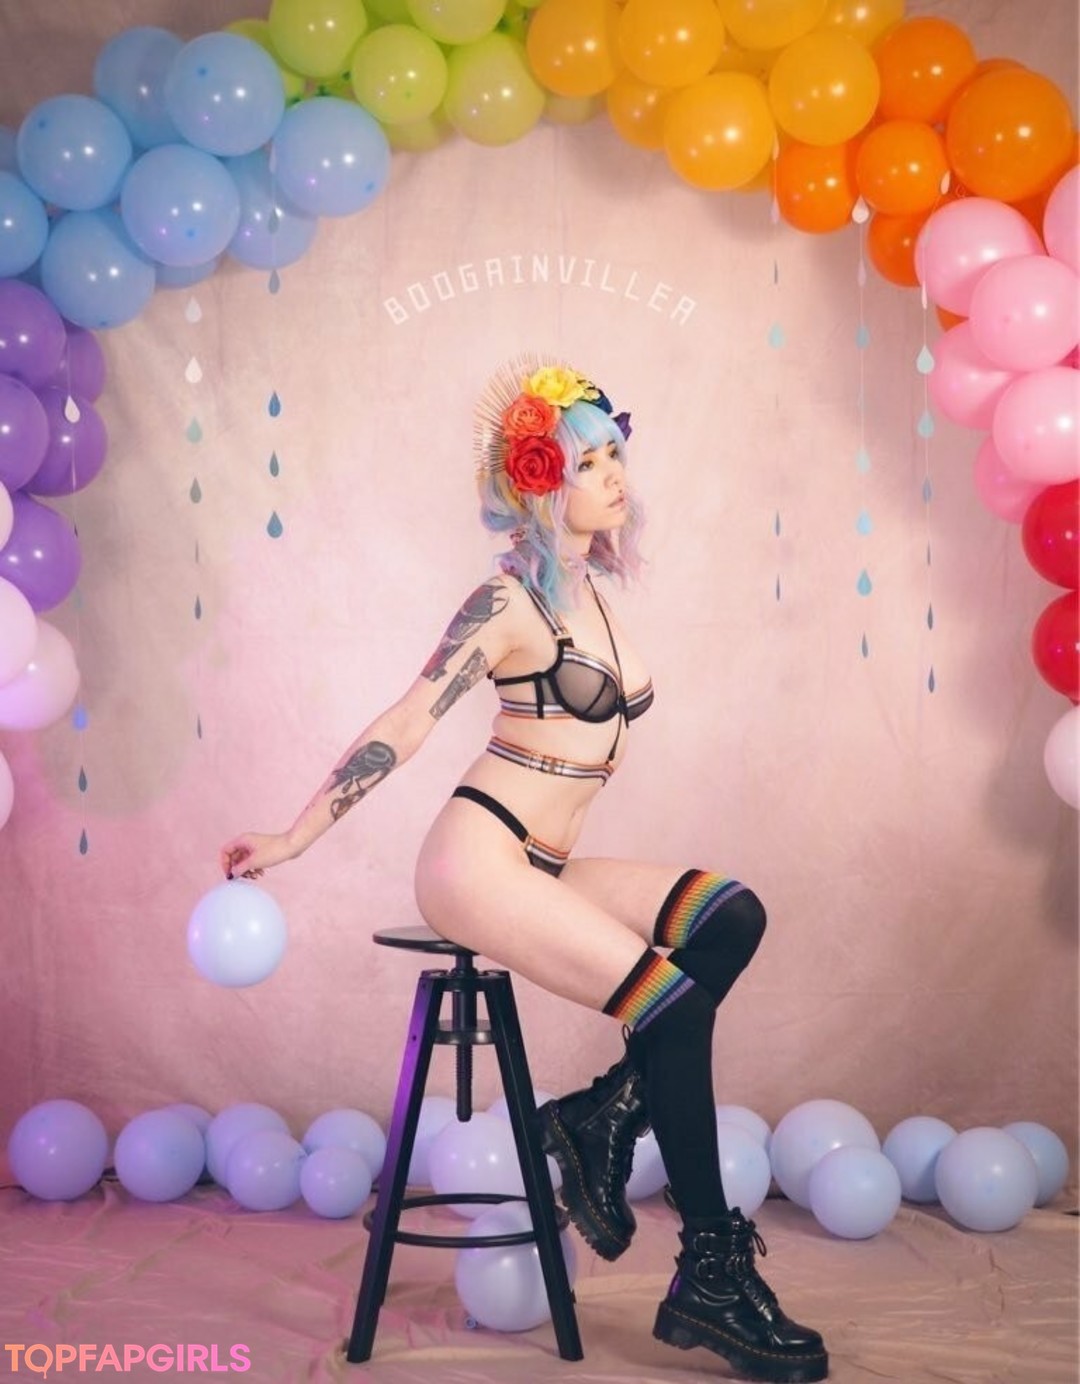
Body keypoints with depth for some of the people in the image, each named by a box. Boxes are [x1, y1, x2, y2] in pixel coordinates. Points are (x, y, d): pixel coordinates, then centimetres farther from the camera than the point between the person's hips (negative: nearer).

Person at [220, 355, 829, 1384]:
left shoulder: (588, 593, 15)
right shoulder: (509, 599, -9)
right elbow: (405, 723, -12)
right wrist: (295, 836, -14)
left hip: (545, 868, 8)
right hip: (477, 857, -7)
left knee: (732, 918, -12)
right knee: (675, 1005, -17)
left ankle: (605, 1115, -4)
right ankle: (710, 1280, -5)